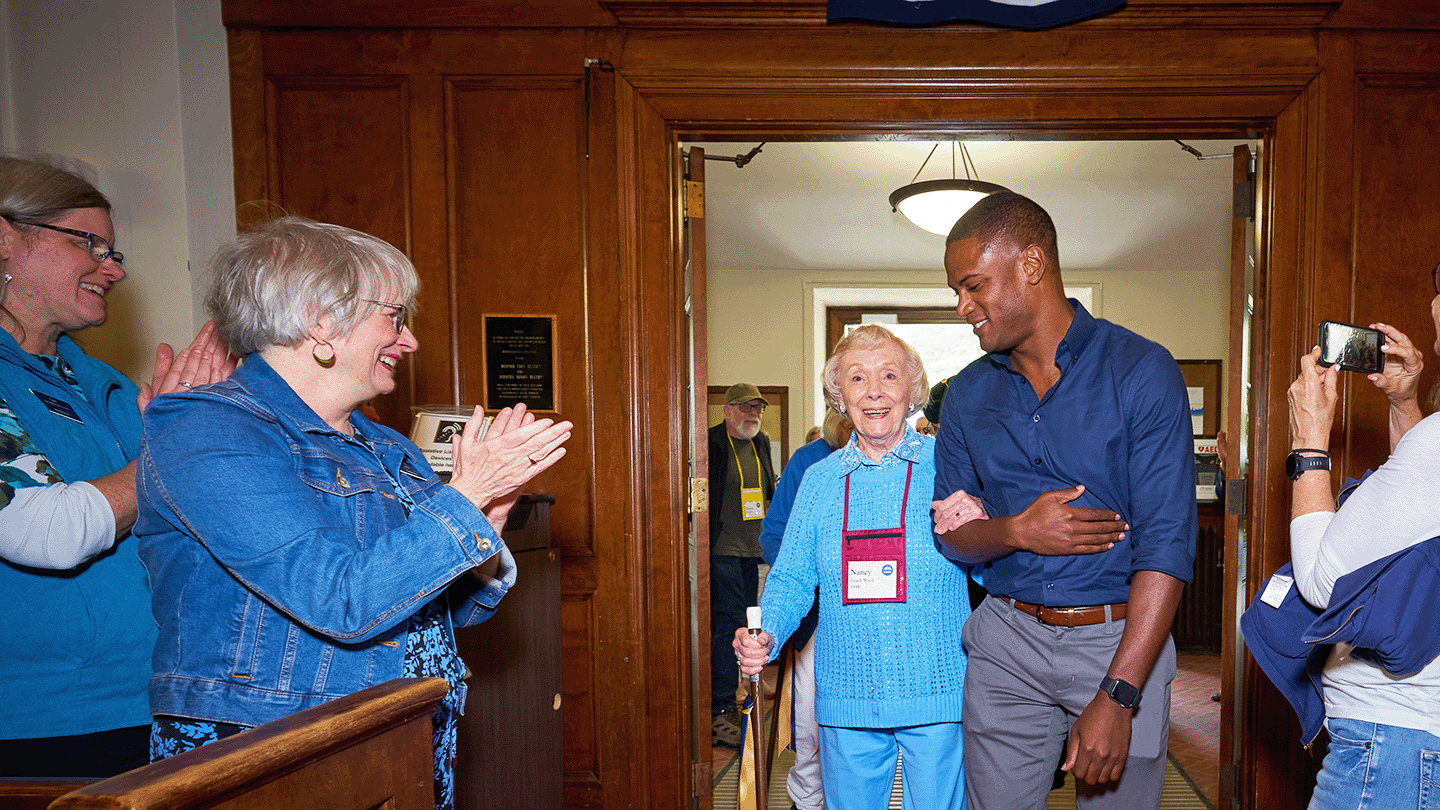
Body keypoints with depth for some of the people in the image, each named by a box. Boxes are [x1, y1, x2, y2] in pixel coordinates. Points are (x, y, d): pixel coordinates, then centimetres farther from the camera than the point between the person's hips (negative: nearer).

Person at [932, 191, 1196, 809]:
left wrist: (1117, 696, -20)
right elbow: (950, 532, 9)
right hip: (1006, 642, 3)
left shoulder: (1140, 371, -9)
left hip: (1121, 640, -3)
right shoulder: (968, 393, 5)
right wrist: (1016, 531, -14)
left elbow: (1166, 544, -15)